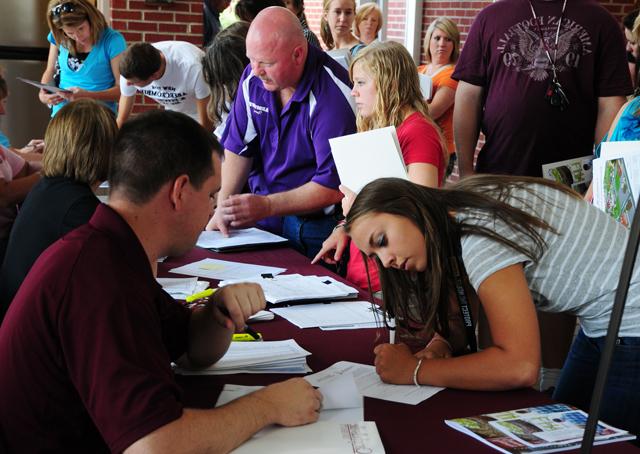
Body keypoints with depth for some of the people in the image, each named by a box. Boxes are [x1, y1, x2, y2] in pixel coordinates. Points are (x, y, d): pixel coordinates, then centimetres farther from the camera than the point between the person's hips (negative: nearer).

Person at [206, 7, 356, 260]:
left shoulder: (332, 95, -20)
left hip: (314, 226, -5)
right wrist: (222, 208, -8)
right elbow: (238, 148, 6)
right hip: (259, 214, 5)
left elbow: (334, 185, -21)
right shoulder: (253, 78, 1)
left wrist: (266, 206, -26)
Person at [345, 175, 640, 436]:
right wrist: (441, 345, -15)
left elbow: (520, 367, -33)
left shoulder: (481, 238, -26)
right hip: (599, 328, 9)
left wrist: (413, 370, -25)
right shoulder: (463, 216, 1)